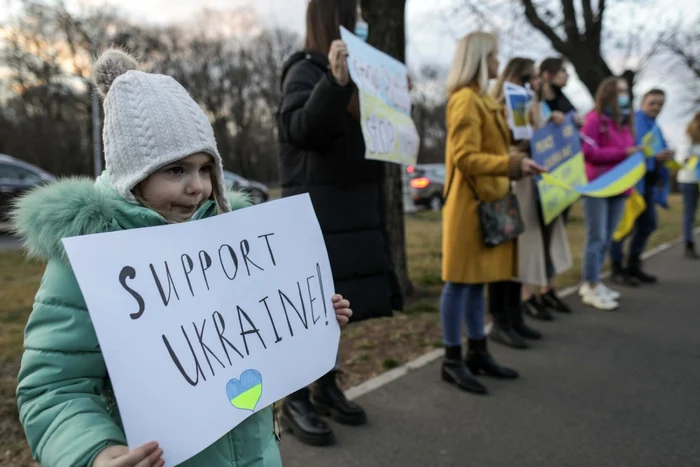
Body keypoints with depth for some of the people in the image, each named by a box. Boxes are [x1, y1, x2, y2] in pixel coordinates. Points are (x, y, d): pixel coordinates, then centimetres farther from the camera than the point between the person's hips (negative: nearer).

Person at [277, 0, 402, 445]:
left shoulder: (351, 74, 18)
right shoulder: (305, 71, -7)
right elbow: (300, 129, -23)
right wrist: (335, 81, -32)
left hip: (351, 209, 8)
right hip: (315, 212, -8)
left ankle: (327, 388, 27)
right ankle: (296, 401, 11)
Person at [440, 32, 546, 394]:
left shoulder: (485, 100, 20)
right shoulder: (465, 100, -12)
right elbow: (465, 157, -20)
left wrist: (516, 163, 19)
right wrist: (512, 165, -25)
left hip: (489, 201, 10)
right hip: (470, 203, -10)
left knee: (478, 280, 13)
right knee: (460, 281, -3)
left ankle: (477, 353, 23)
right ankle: (452, 360, 6)